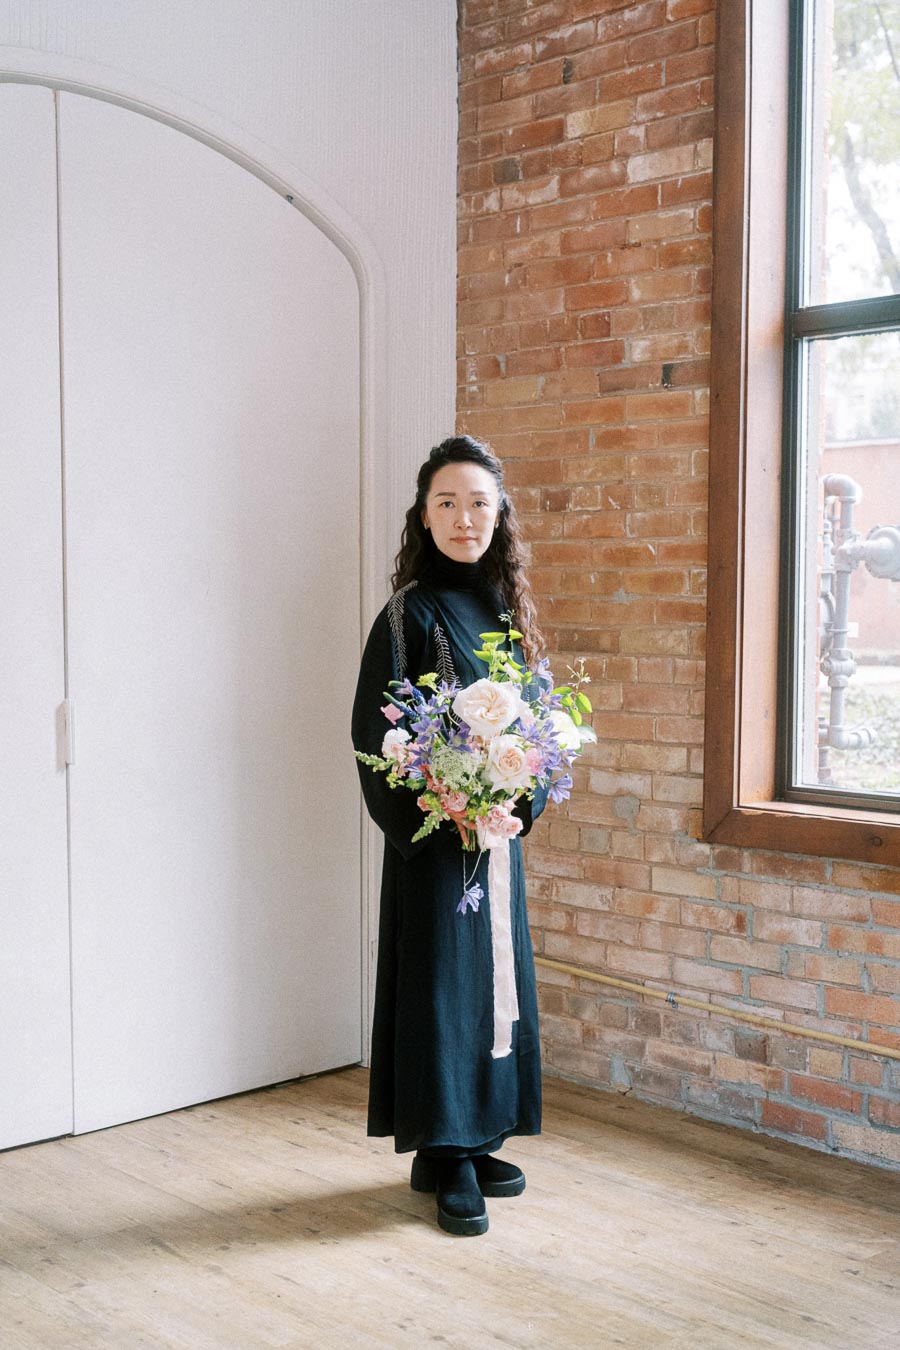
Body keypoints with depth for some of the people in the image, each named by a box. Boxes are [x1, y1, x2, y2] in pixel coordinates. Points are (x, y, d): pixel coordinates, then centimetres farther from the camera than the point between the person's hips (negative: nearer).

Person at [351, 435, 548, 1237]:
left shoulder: (504, 608, 9)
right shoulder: (412, 613, -10)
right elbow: (378, 731, -13)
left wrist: (525, 795, -6)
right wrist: (443, 807, -21)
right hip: (438, 838, -6)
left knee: (492, 980, 12)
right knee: (440, 981, -1)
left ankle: (473, 1141, 25)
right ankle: (443, 1157, 11)